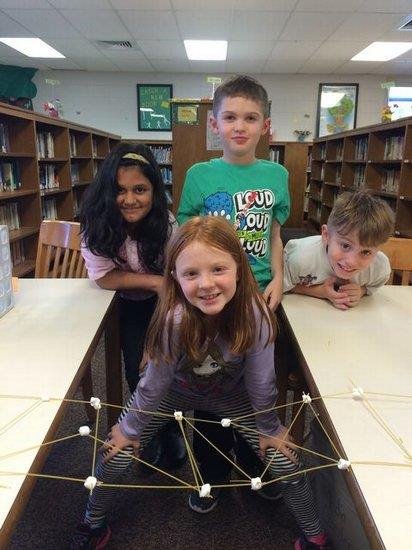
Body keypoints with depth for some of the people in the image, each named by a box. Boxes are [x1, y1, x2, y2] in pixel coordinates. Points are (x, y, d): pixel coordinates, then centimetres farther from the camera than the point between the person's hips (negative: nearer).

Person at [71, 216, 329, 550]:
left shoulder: (255, 314, -35)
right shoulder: (174, 319, -38)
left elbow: (261, 381, -18)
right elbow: (155, 382, -21)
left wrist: (270, 429, -3)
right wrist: (129, 428, -7)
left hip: (232, 394, 1)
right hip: (176, 390, 0)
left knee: (284, 459, -2)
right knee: (117, 453, -2)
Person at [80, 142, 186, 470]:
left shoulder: (166, 223, -21)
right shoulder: (97, 224, -21)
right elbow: (104, 277, -21)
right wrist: (156, 281, -26)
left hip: (165, 300, 0)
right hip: (128, 305, 0)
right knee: (138, 370, -10)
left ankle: (173, 429, 22)